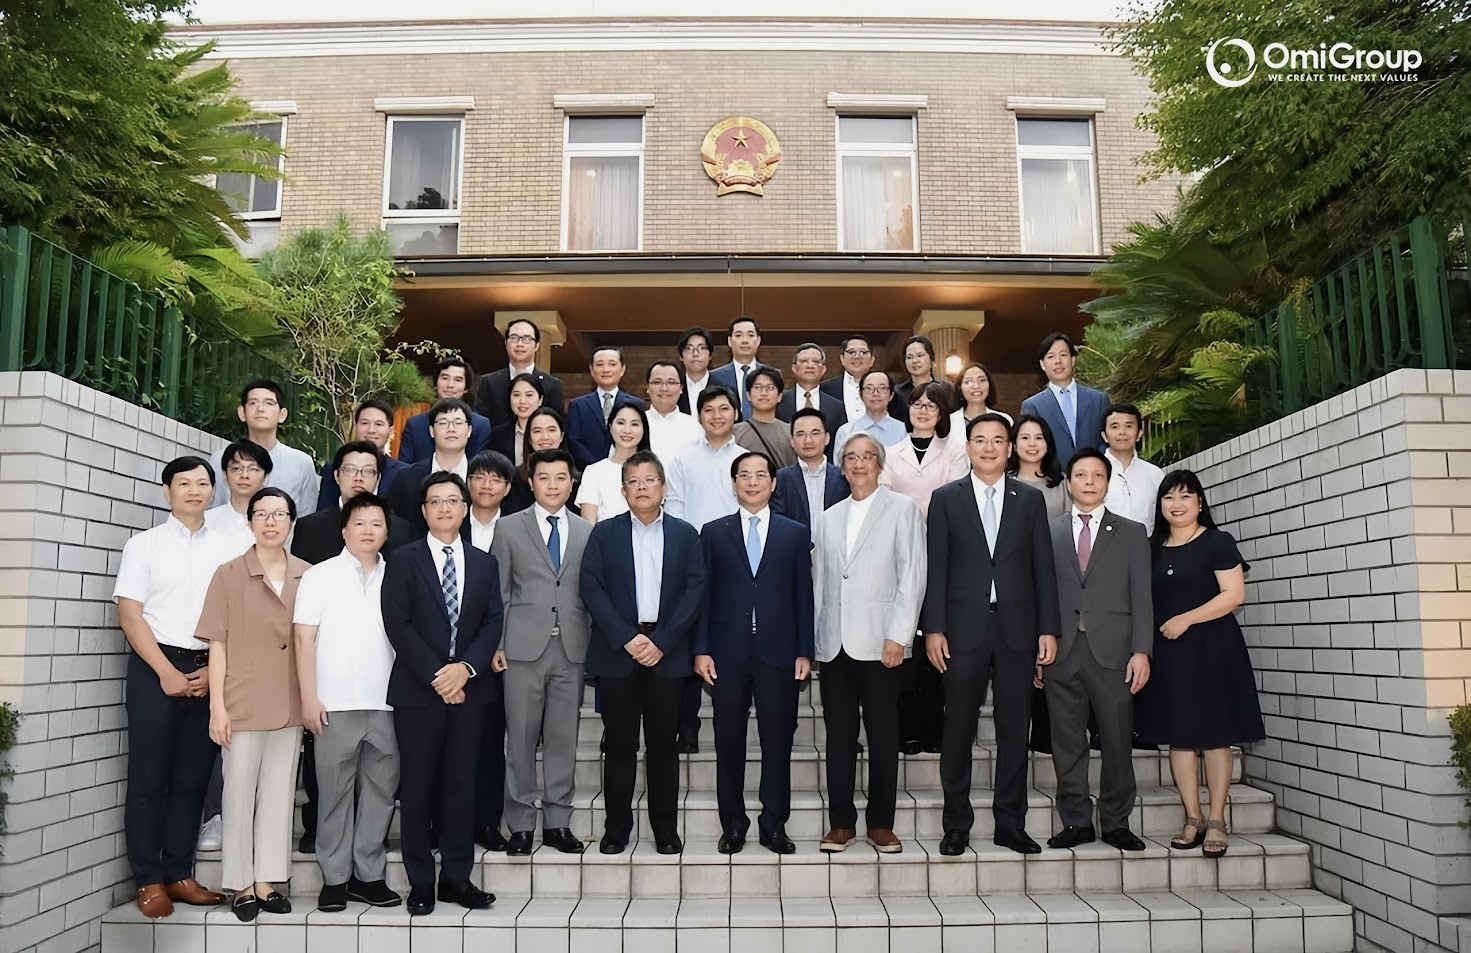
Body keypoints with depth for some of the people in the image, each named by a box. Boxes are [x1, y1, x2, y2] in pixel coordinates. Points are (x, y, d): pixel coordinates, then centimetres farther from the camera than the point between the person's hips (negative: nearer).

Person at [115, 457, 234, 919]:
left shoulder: (225, 550, 8)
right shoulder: (144, 545, 2)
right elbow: (129, 613, -4)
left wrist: (214, 670, -4)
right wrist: (167, 673, -11)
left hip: (209, 673, 2)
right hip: (155, 668, -2)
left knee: (193, 779, 7)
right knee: (149, 778, 2)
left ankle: (179, 874, 16)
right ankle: (149, 881, 11)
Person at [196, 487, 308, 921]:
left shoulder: (307, 576, 3)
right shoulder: (229, 574, -2)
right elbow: (217, 644, -4)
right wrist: (217, 705, -8)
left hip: (290, 704, 3)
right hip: (243, 703, -2)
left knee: (279, 794, 10)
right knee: (240, 794, 5)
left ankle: (267, 882, 20)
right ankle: (242, 884, 18)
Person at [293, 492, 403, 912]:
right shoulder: (319, 576, 3)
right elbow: (304, 639, -1)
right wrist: (308, 698, -7)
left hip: (386, 704, 2)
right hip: (335, 704, -2)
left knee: (380, 790, 7)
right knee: (335, 792, 5)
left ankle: (369, 874, 18)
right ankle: (334, 878, 16)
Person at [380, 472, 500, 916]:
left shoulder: (484, 563, 11)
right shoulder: (403, 560, 1)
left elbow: (492, 623, 5)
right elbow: (398, 625, -7)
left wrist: (466, 668, -11)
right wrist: (436, 676, -12)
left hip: (468, 688, 3)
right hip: (417, 689, -3)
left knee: (461, 783, 7)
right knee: (417, 786, 4)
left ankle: (457, 878, 16)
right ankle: (420, 882, 14)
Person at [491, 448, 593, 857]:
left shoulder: (587, 531, 9)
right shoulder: (509, 528, 5)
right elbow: (498, 592, 4)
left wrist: (597, 646, 3)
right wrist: (496, 645, -3)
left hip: (572, 649, 2)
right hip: (524, 647, -2)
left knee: (563, 739, 7)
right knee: (521, 738, 3)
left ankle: (558, 822, 17)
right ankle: (521, 824, 14)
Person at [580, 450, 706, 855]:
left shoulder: (685, 534, 8)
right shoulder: (604, 532, 6)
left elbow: (695, 591, 0)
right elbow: (591, 588, -3)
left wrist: (661, 642, -10)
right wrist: (626, 638, -12)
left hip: (667, 652, 0)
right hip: (617, 652, 0)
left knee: (663, 743, 6)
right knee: (619, 744, 5)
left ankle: (665, 829, 16)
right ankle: (616, 828, 16)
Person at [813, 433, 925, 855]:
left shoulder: (903, 508, 3)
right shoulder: (829, 518, 16)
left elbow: (912, 575, -3)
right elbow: (819, 580, 15)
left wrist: (898, 635, -10)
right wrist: (813, 637, 8)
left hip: (879, 642, -4)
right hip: (834, 643, 4)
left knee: (883, 736, 3)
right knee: (839, 734, 7)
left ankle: (881, 823, 14)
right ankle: (842, 822, 15)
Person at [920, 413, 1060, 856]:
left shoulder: (1030, 499, 9)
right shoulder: (946, 498, 4)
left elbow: (1043, 568, 7)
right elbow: (935, 567, 1)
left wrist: (1048, 629, 1)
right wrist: (933, 628, -6)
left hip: (1017, 630, 2)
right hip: (964, 630, -1)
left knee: (1014, 731, 7)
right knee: (958, 731, 3)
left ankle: (1011, 824, 18)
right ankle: (956, 825, 14)